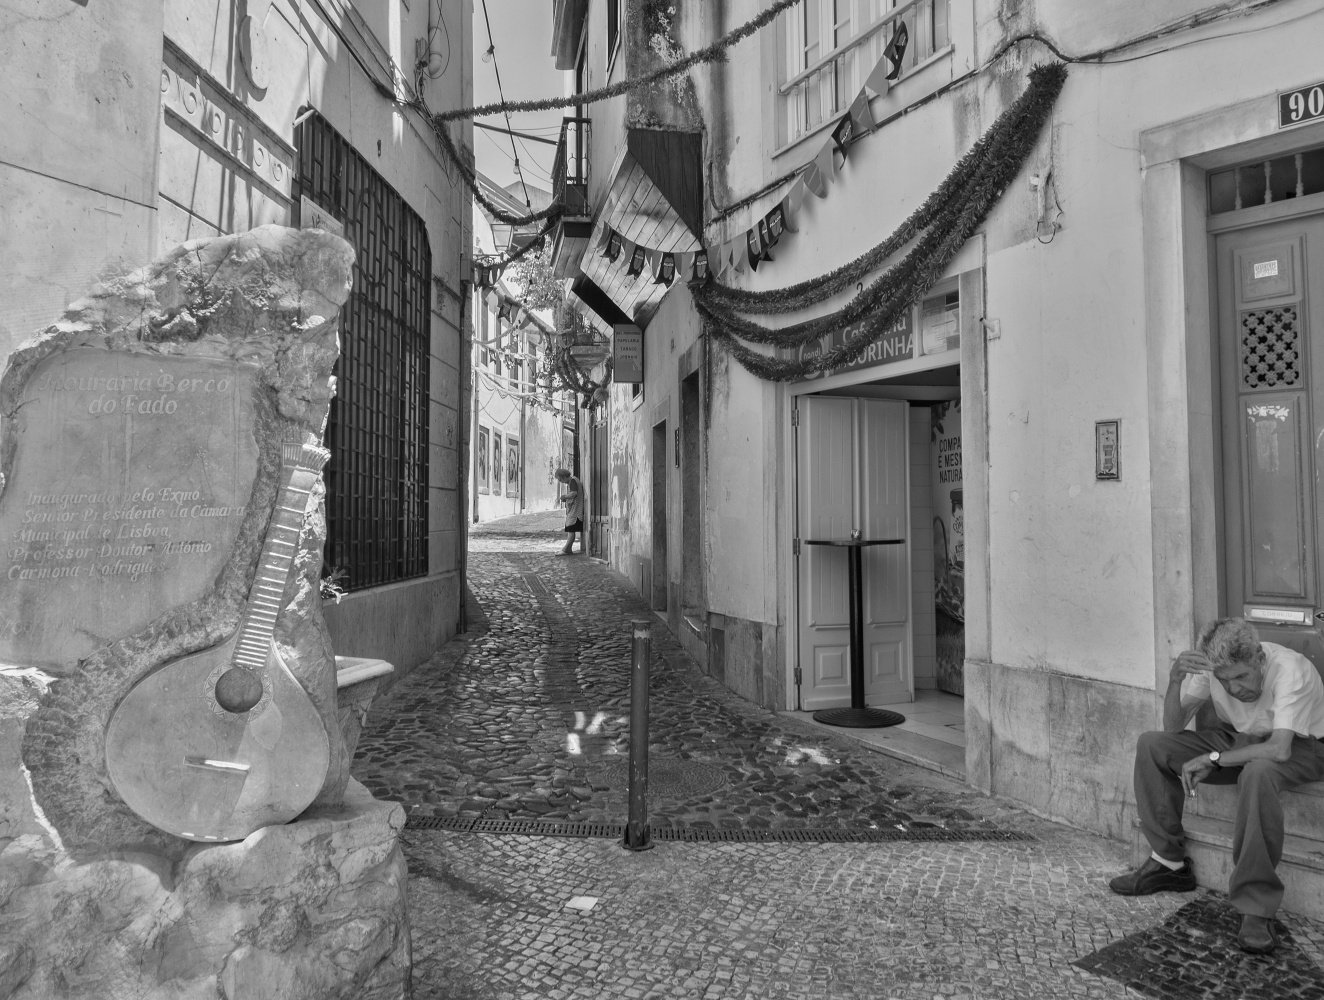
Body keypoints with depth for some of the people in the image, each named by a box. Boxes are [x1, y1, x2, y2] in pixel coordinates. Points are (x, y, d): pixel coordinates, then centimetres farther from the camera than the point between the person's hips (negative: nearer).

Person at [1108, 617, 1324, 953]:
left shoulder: (1290, 670, -30)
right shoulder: (1211, 667, -15)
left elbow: (1279, 749, -38)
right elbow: (1173, 727, -12)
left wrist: (1212, 759, -30)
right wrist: (1175, 678, -29)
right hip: (1240, 739, 6)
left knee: (1257, 772, -41)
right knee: (1152, 745, -12)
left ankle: (1256, 910, -30)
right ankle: (1169, 863, -1)